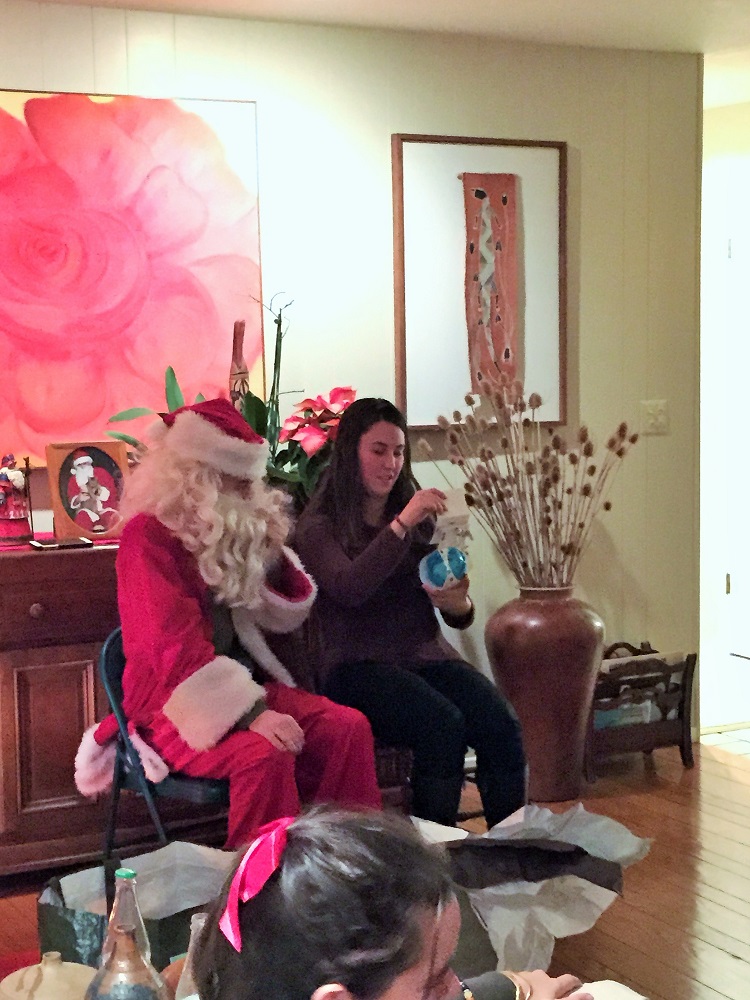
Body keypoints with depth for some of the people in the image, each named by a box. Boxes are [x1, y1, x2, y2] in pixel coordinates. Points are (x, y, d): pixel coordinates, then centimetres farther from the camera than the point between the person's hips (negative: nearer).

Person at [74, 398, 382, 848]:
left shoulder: (228, 531, 8)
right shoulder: (150, 536, -13)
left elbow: (284, 617, 15)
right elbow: (177, 651, -22)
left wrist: (273, 551, -2)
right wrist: (252, 713, -29)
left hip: (242, 682, 7)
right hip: (174, 707, -7)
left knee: (348, 727, -13)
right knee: (263, 754, -33)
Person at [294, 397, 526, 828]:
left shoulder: (421, 519, 18)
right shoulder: (319, 527, 3)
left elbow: (459, 615, 17)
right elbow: (348, 589, -18)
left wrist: (460, 605, -8)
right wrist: (401, 525, -22)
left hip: (428, 654, 5)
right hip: (360, 663, -4)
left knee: (502, 724, -24)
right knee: (444, 724, -31)